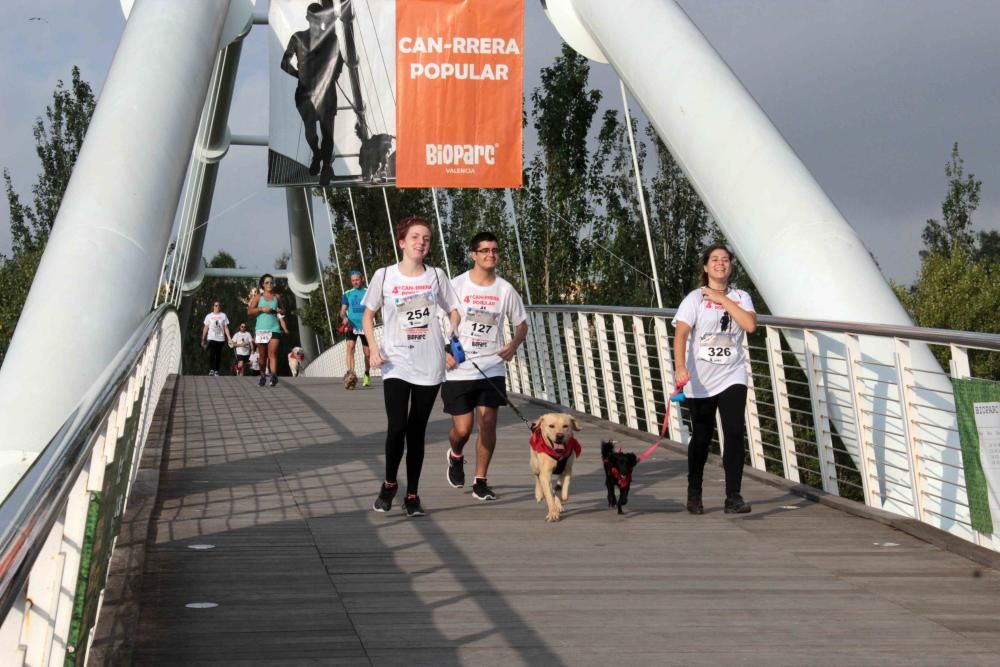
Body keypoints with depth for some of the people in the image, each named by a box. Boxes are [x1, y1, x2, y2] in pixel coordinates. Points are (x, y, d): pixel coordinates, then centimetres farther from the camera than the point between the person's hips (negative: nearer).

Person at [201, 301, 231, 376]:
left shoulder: (223, 316, 8)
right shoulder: (209, 316, 9)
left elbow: (226, 328, 7)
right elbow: (205, 328, 10)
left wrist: (229, 338, -3)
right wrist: (203, 339, 6)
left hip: (220, 339, 1)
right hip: (211, 338, -1)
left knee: (218, 355, 1)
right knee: (211, 354, -15)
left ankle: (216, 371, 7)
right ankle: (211, 369, -12)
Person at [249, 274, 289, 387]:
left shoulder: (277, 297, 12)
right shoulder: (258, 297, 7)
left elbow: (282, 311, 25)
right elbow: (249, 311, 0)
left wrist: (281, 311, 1)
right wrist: (262, 309, -11)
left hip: (274, 329, 0)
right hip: (261, 329, 0)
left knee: (273, 354, -14)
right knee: (262, 356, 7)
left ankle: (274, 376, -23)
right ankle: (263, 376, 20)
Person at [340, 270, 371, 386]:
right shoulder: (347, 294, 7)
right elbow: (343, 310, 4)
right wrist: (344, 317, -19)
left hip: (365, 327, 0)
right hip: (351, 326, 0)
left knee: (367, 353, 7)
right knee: (350, 347, -23)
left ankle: (367, 375, 29)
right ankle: (350, 373, -30)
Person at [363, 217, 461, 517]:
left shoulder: (436, 276, 5)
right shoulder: (384, 276, 0)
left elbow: (453, 312, 15)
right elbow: (368, 315, 8)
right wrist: (373, 347, -6)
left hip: (429, 367, 2)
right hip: (396, 365, -2)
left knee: (417, 432, 6)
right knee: (396, 428, -13)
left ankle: (412, 495, 16)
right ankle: (389, 484, 12)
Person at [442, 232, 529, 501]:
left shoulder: (505, 289, 2)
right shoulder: (456, 286, -5)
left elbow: (521, 324, 13)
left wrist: (513, 345, -6)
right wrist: (443, 351, -13)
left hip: (492, 369, 2)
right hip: (459, 370, -2)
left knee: (488, 423, -6)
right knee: (462, 429, -1)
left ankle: (480, 482, 8)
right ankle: (456, 456, 35)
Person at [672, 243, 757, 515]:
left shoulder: (741, 297, 5)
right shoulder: (695, 299, -3)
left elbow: (750, 325, -14)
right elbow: (681, 334, -15)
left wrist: (723, 299, -12)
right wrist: (680, 368, -31)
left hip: (732, 377, 1)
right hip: (700, 380, -1)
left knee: (734, 432, -14)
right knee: (701, 437, 9)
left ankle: (733, 497, -14)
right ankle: (694, 494, 29)